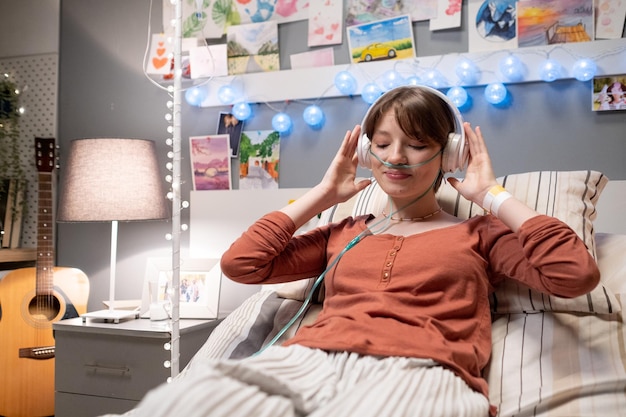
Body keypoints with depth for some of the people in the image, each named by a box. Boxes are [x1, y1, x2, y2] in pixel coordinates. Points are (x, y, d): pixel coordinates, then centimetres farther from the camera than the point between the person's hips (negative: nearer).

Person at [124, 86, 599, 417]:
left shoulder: (476, 233, 23)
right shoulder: (345, 234, 31)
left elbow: (578, 274, 6)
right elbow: (241, 263, 22)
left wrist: (492, 195, 16)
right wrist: (323, 194, 27)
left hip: (418, 369, -2)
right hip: (309, 357, 3)